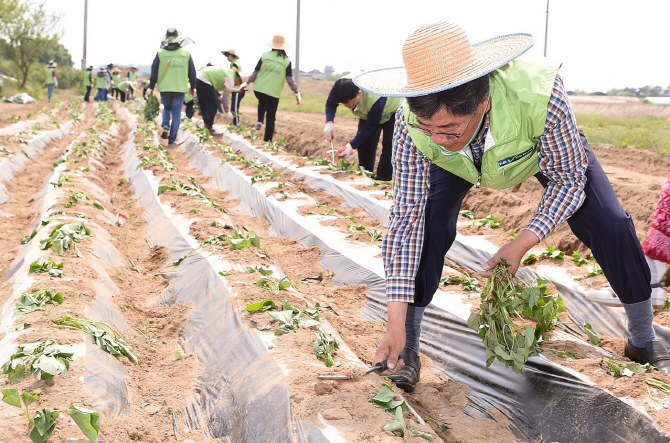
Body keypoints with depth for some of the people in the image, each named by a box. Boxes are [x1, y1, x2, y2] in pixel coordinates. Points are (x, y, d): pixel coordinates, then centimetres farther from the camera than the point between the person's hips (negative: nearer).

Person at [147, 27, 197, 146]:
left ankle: (165, 126, -1)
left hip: (164, 88, 0)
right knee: (176, 114, 7)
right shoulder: (186, 53, -1)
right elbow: (192, 72, 5)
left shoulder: (160, 53, -4)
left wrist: (151, 87, 9)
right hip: (180, 88, 0)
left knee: (166, 108, 24)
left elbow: (154, 71, -1)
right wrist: (193, 87, 16)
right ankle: (172, 139, 4)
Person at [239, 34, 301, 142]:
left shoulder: (265, 56, 1)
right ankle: (267, 140, 7)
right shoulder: (286, 61, -2)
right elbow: (289, 79, -4)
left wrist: (247, 82, 13)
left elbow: (255, 72, 2)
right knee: (270, 118, 8)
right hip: (273, 93, -2)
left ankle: (260, 121, 12)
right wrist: (296, 92, 5)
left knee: (262, 103, 34)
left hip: (258, 90, 2)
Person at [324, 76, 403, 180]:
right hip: (369, 113, 6)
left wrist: (351, 145, -34)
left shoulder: (374, 99, -45)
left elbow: (370, 127, -32)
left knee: (388, 144, -19)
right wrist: (329, 122, -29)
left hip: (393, 109, -6)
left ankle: (383, 179, -15)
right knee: (364, 142, -1)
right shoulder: (340, 86, -30)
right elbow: (330, 103, -10)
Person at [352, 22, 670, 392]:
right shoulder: (411, 122, -40)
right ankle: (406, 352, -6)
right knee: (426, 223, -24)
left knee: (611, 226, -11)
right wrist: (395, 322, -37)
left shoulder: (540, 95, -46)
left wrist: (522, 243, -38)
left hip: (547, 147, 0)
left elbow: (568, 178, -27)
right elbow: (406, 215, -34)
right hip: (461, 162, 1)